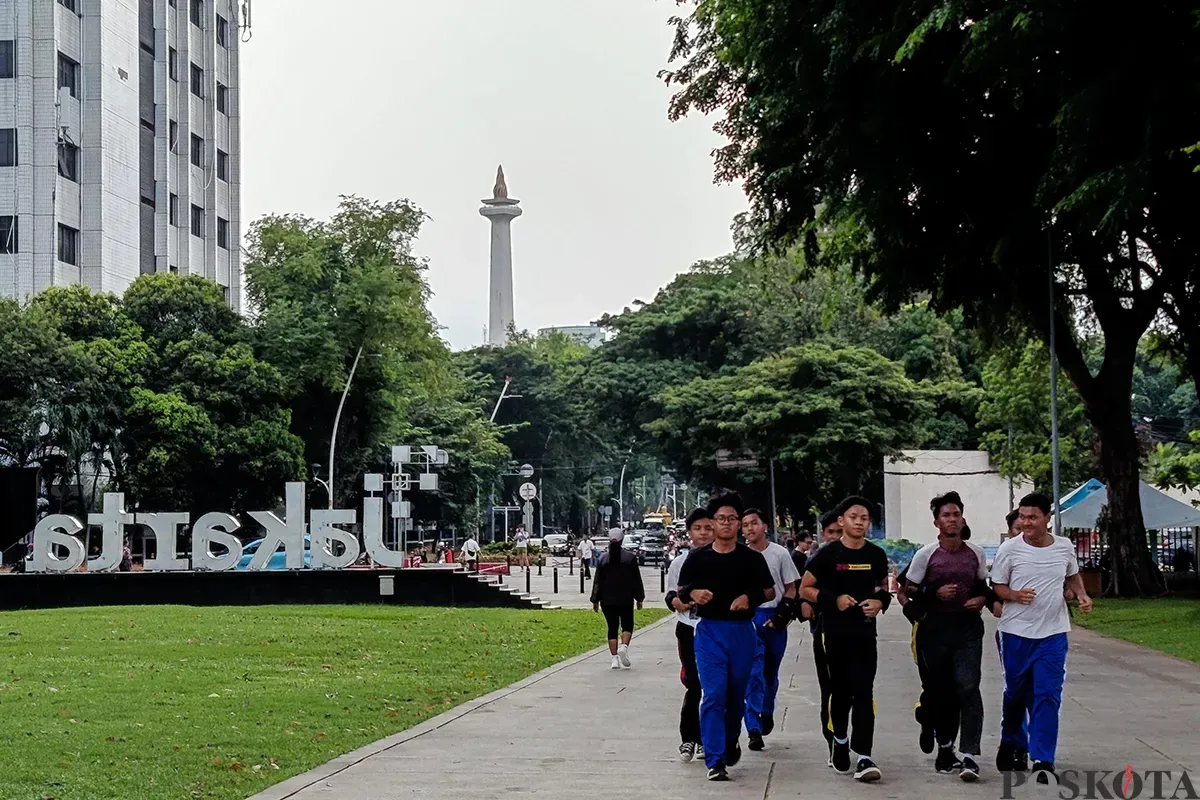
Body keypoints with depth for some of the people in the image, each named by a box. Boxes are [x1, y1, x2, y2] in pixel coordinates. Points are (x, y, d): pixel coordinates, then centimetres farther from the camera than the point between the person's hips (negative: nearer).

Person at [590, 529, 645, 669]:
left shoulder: (603, 559, 1)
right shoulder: (630, 557, -2)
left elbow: (597, 582, 3)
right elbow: (637, 580, 1)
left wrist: (595, 600, 9)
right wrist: (639, 598, 9)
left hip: (608, 601, 1)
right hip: (626, 600, -1)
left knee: (612, 628, 7)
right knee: (627, 625, 11)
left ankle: (615, 658, -1)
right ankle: (624, 646, -17)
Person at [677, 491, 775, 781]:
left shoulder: (752, 558, 3)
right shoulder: (697, 558, 3)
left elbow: (770, 591, 6)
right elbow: (681, 592, 8)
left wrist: (750, 597, -14)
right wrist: (693, 594, -15)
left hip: (742, 632, 1)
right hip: (709, 631, -1)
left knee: (736, 694, 13)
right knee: (713, 695, -10)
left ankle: (730, 741, 39)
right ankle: (714, 761, -11)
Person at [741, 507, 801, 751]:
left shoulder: (779, 553, 1)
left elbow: (791, 588, 6)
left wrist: (782, 614, -8)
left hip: (775, 619, 1)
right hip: (748, 617, -1)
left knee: (771, 672, 15)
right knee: (753, 673, -11)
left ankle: (767, 712, 41)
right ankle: (753, 729, -13)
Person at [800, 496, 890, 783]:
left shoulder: (876, 555, 5)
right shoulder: (828, 554, -3)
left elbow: (884, 586, 18)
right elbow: (805, 588, 0)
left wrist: (881, 602, -5)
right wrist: (834, 599, -15)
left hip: (865, 632, 1)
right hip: (835, 632, -1)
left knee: (863, 692, -9)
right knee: (840, 691, 11)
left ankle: (863, 758, -15)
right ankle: (840, 742, 34)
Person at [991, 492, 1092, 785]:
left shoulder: (1064, 547, 0)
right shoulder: (1010, 549, -8)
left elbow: (1073, 575, 20)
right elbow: (997, 586, -1)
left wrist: (1081, 595, 2)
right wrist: (1015, 595, -21)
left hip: (1053, 633, 1)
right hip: (1016, 632, -1)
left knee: (1048, 696, -7)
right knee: (1016, 693, 14)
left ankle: (1043, 761, -6)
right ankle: (1012, 742, 40)